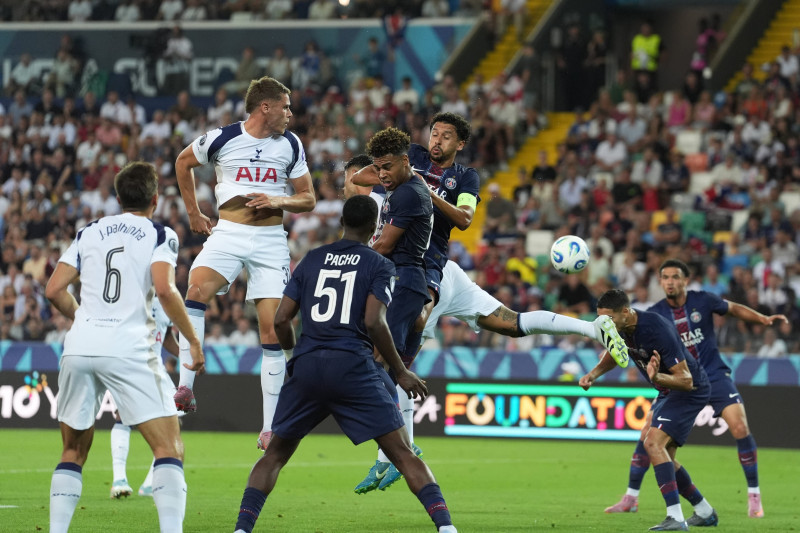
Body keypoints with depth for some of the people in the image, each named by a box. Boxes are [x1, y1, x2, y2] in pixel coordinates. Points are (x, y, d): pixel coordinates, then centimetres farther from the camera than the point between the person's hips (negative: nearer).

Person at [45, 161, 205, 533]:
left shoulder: (89, 233, 17)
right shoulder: (160, 235, 5)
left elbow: (54, 290, 11)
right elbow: (164, 289, -11)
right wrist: (193, 341, -3)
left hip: (79, 348, 4)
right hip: (129, 349, -4)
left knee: (73, 452, 17)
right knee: (169, 449, -2)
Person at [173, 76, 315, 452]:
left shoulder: (291, 145, 6)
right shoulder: (221, 138, -2)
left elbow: (308, 199, 12)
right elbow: (183, 162, 17)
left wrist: (278, 201, -8)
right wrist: (193, 213, 18)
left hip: (271, 240, 2)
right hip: (228, 234, -2)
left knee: (272, 330, -4)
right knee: (197, 289, -30)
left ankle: (270, 427, 3)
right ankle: (185, 389, -32)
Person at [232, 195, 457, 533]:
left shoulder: (312, 260, 15)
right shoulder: (380, 266, 5)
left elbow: (281, 319, 11)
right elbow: (374, 322, -9)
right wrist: (400, 373, 0)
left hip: (306, 366, 3)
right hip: (353, 367, -3)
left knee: (275, 455, 18)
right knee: (404, 455, -1)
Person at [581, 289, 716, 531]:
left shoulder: (657, 330, -34)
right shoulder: (619, 329, -9)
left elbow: (686, 380, -31)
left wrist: (657, 378, -49)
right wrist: (593, 374, -1)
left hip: (690, 390, -9)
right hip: (667, 390, 9)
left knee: (654, 442, -23)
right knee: (662, 455, 14)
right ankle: (704, 512, 29)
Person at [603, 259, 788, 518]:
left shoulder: (703, 300, -8)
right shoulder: (655, 314, -6)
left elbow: (735, 309, 9)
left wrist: (763, 319, -5)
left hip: (714, 375, -2)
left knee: (739, 426, -19)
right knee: (648, 432, -8)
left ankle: (754, 496, -5)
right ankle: (630, 499, 6)